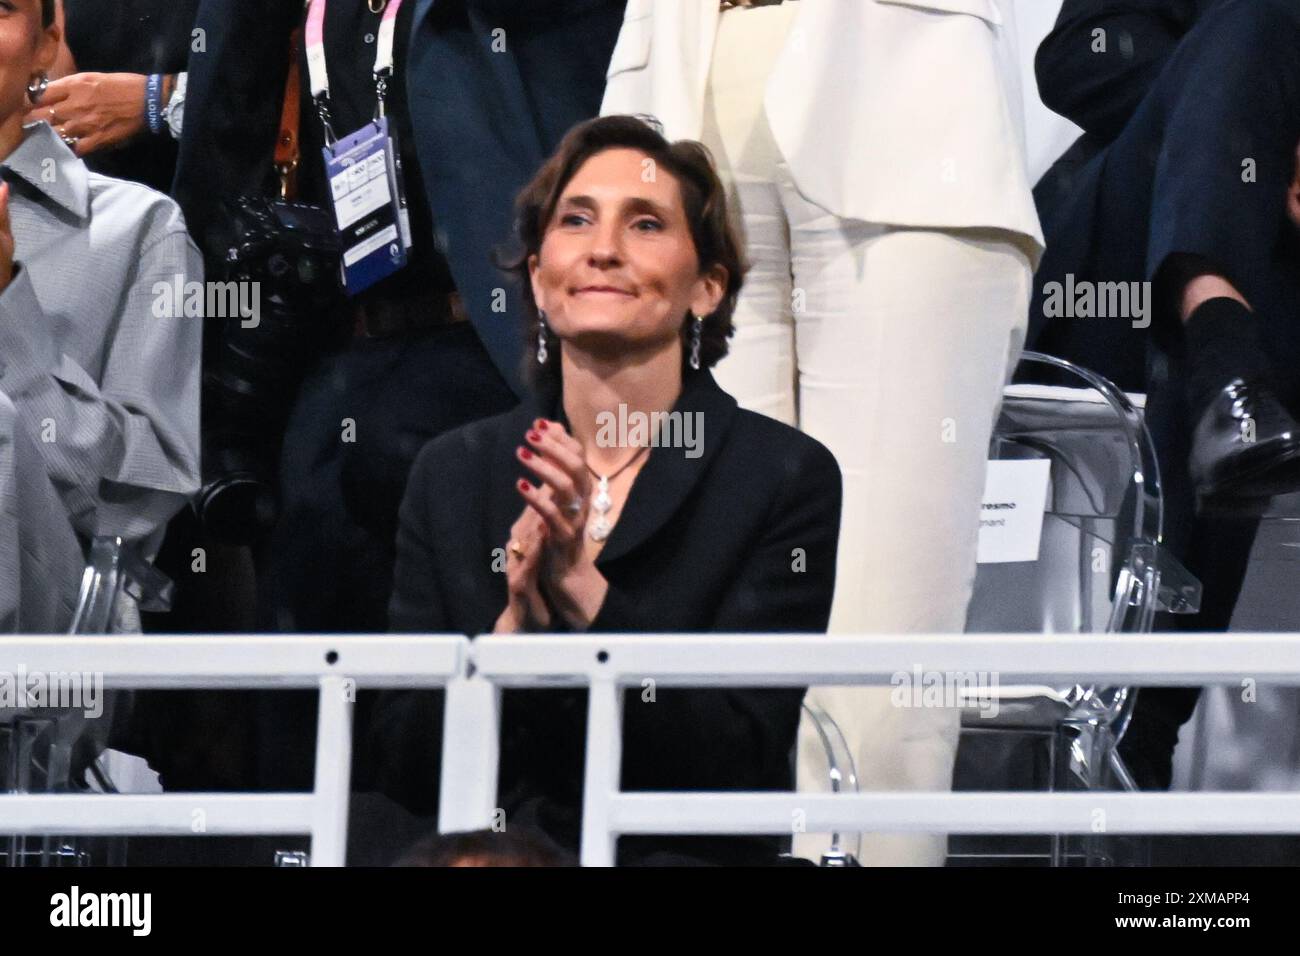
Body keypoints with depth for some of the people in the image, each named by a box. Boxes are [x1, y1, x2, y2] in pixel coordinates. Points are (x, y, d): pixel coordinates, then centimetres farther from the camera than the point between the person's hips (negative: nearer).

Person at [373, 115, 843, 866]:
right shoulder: (454, 473, 8)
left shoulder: (787, 477, -1)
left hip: (686, 855, -1)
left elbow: (740, 766, -9)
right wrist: (513, 628, -14)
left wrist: (584, 592, -16)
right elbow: (408, 771, 3)